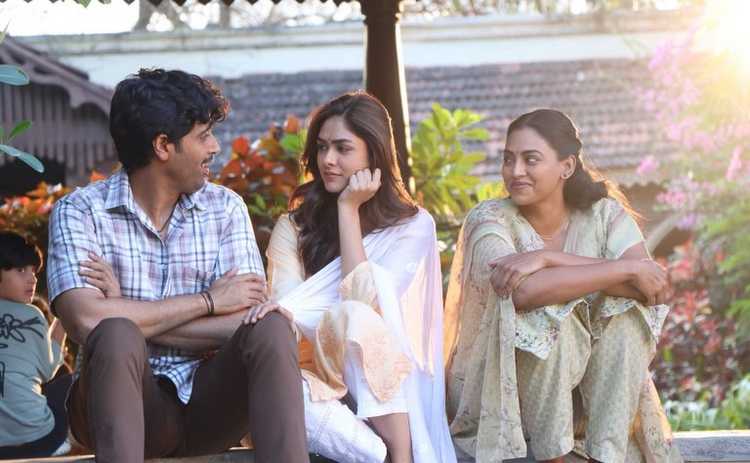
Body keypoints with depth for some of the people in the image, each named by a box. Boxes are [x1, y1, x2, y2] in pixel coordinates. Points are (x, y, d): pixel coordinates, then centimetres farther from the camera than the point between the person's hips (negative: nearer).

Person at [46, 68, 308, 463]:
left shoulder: (225, 208, 8)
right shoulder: (79, 212, -2)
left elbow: (245, 323, -4)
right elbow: (87, 320, -19)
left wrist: (134, 316, -12)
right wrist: (207, 301, -10)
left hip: (209, 400, 3)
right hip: (124, 405, -3)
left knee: (270, 329, -25)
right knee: (117, 336, -33)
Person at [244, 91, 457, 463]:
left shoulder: (414, 226, 2)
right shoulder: (294, 227, 9)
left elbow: (366, 303, -12)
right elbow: (285, 303, -3)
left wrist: (349, 209, -9)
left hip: (385, 387, -1)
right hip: (318, 376, 2)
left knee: (354, 317, -34)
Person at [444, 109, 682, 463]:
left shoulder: (604, 214, -3)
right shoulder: (489, 219, -12)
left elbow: (648, 290, -22)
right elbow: (524, 291, -33)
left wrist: (548, 258, -29)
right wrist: (625, 268, -30)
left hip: (583, 384, 3)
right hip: (496, 387, -3)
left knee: (626, 310, -22)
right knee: (549, 315, -29)